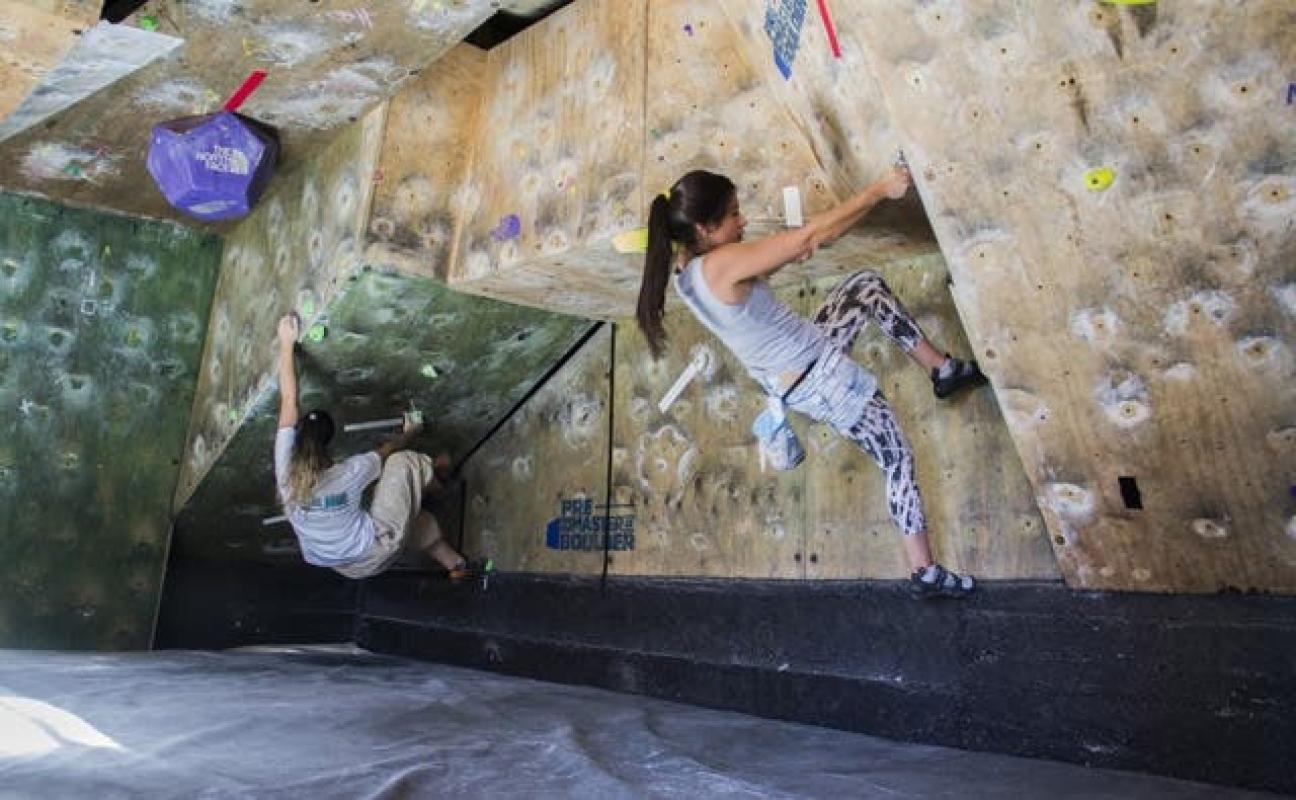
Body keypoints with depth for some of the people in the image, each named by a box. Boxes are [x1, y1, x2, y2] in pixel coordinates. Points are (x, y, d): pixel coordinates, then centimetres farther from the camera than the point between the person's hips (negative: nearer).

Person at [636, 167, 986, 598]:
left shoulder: (683, 267, -3)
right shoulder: (721, 264, -30)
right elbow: (812, 235, -26)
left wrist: (788, 254, 3)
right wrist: (879, 190, -15)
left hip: (788, 382, 9)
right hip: (821, 379, -9)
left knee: (868, 283, 21)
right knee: (898, 461, 10)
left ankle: (943, 369, 29)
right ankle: (925, 573, 26)